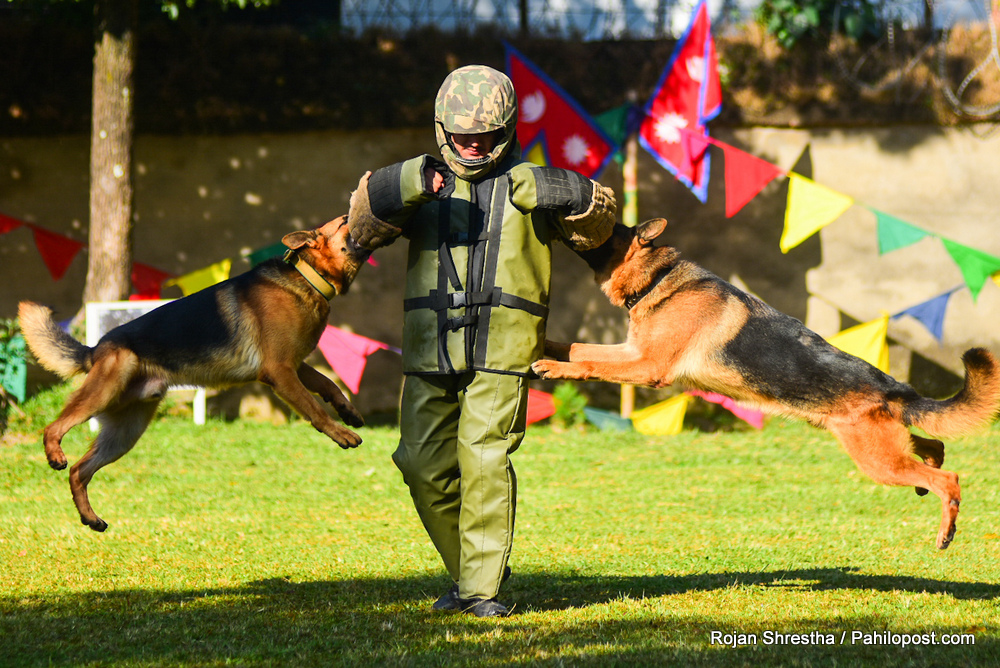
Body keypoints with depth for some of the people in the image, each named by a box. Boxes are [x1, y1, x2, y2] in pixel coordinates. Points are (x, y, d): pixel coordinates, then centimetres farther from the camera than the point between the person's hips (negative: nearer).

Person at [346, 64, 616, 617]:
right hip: (430, 348, 3)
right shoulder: (425, 183, 13)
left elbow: (596, 224, 2)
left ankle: (484, 587, -8)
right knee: (425, 467, 2)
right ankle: (464, 573, 20)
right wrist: (399, 188, -20)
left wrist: (559, 193, -17)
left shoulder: (525, 183, 8)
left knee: (485, 461, -13)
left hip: (501, 348, -3)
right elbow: (364, 227, -1)